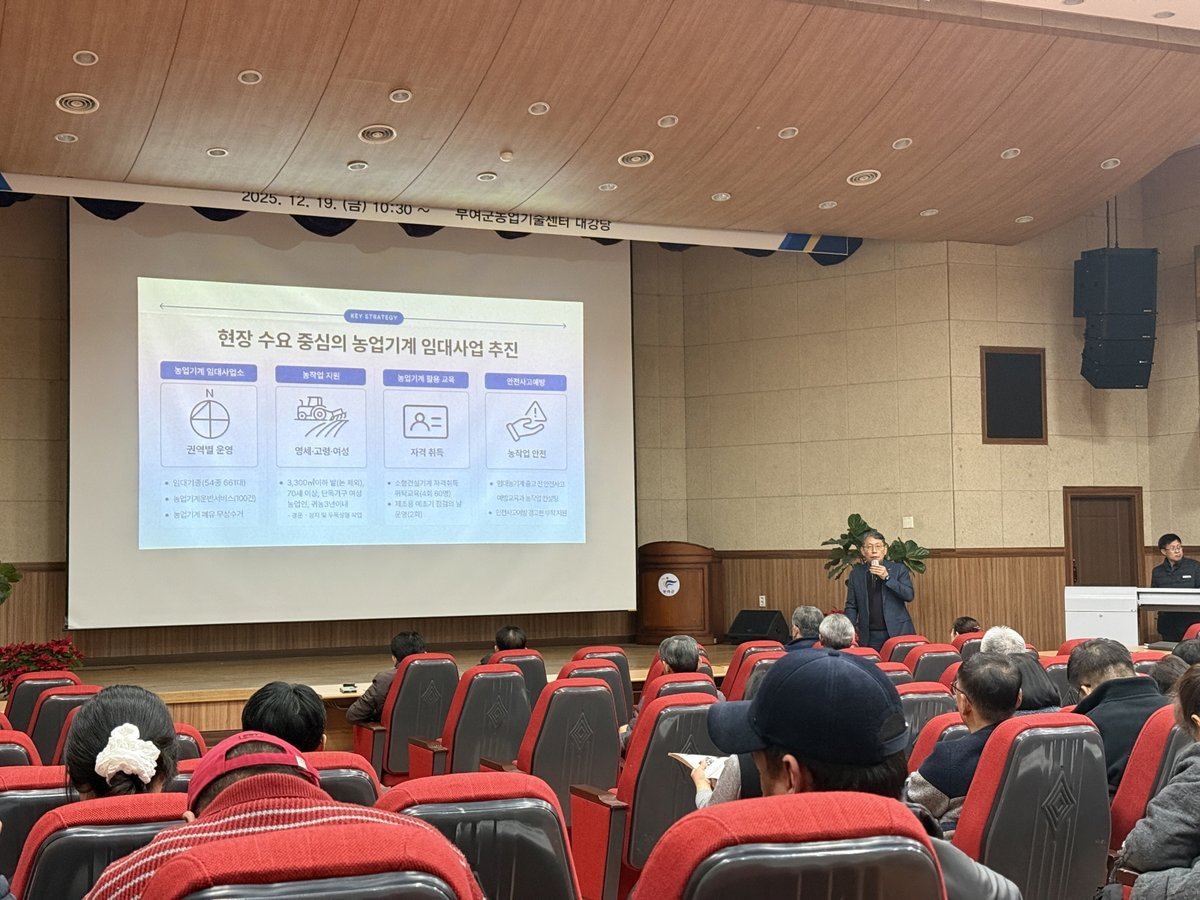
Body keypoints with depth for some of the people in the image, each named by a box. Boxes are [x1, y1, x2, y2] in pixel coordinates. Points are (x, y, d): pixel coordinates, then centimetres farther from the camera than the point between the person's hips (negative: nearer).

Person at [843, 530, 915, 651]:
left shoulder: (899, 569, 5)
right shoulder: (856, 574, 9)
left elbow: (909, 595, -5)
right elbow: (851, 606, 10)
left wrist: (887, 578, -13)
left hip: (897, 633, -1)